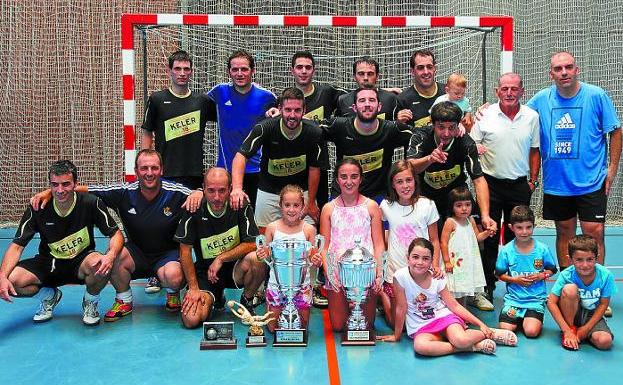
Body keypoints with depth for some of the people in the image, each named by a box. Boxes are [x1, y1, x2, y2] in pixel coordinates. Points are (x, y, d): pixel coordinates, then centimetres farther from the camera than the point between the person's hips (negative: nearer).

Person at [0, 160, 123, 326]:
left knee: (99, 265, -37)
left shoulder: (91, 203, -16)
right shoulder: (38, 208, -12)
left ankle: (90, 302, -1)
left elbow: (116, 234, -13)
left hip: (81, 262, -2)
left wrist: (110, 255, -36)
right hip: (48, 264, 2)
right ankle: (50, 296, 11)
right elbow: (17, 245, -10)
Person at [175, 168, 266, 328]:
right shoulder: (194, 210, -13)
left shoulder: (241, 207, -12)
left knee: (256, 259, -33)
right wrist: (193, 288, -11)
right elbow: (185, 250, -7)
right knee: (191, 320, -19)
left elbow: (252, 244, -14)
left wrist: (221, 258, -18)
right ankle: (215, 297, 17)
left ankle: (246, 301, -2)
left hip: (235, 268, 0)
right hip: (205, 272, 1)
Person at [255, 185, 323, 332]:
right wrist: (262, 255, -18)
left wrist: (317, 261, -23)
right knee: (273, 328, 12)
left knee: (301, 327, 12)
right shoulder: (272, 228, -4)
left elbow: (313, 257, -1)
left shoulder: (309, 229, -7)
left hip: (301, 284, 0)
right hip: (277, 283, 1)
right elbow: (267, 255, 4)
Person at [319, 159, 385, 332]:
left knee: (366, 325, 7)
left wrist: (379, 274, -9)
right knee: (338, 326, 6)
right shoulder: (328, 209, 3)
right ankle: (347, 305, 35)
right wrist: (328, 274, -10)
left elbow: (379, 244, 1)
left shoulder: (371, 206, 2)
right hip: (337, 272, 1)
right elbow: (324, 247, 3)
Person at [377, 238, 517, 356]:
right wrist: (397, 336, 0)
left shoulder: (437, 279, -6)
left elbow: (454, 305, -2)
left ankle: (489, 333, 2)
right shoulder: (401, 276, -15)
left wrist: (481, 325, -7)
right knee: (420, 346, -36)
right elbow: (401, 308, -7)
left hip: (443, 316, 1)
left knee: (460, 340, -33)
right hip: (421, 327, 0)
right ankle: (471, 346, -19)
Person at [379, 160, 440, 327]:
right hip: (395, 271, 0)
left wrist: (435, 266, -10)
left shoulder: (427, 205, -5)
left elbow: (434, 240, 2)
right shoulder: (386, 206, -3)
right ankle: (383, 296, 36)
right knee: (397, 324, 9)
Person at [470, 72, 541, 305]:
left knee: (517, 237, 8)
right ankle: (487, 286, 13)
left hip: (520, 184, 2)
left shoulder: (532, 116, 4)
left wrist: (533, 180, 7)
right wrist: (476, 150, -18)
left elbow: (535, 151, 11)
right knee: (489, 236, 3)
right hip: (491, 183, -2)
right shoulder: (485, 115, -3)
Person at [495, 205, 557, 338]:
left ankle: (529, 320, 15)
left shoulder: (542, 249, -3)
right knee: (505, 330, -15)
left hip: (536, 298, -1)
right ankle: (519, 319, 17)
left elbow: (552, 269, 9)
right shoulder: (506, 250, -4)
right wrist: (514, 279, -13)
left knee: (531, 331, -19)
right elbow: (500, 274, 3)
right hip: (513, 298, 1)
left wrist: (541, 276, -11)